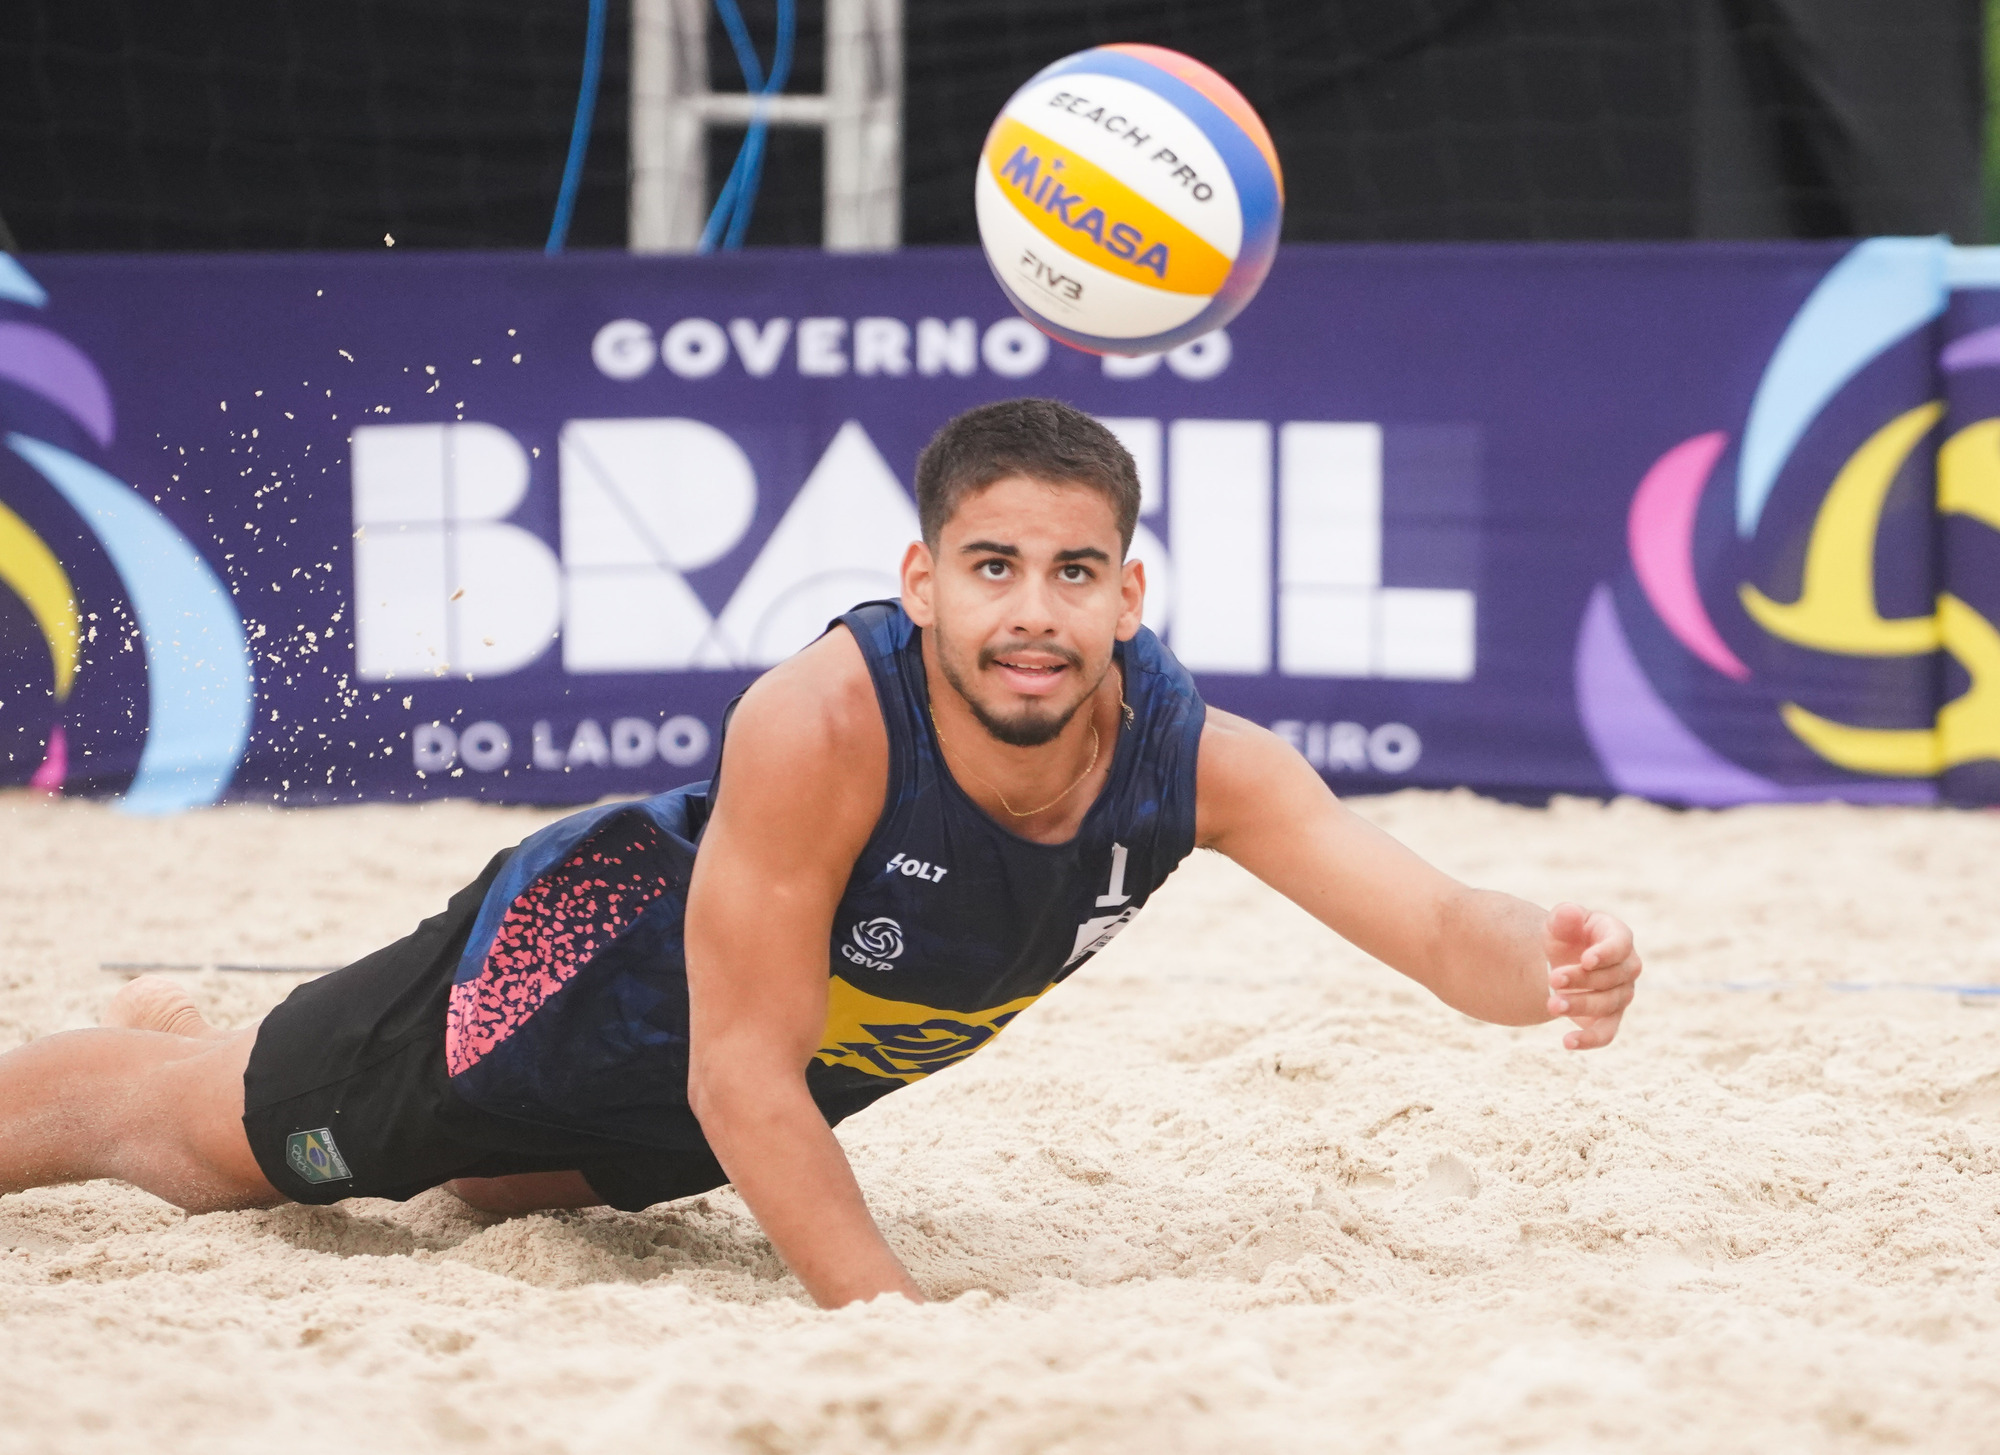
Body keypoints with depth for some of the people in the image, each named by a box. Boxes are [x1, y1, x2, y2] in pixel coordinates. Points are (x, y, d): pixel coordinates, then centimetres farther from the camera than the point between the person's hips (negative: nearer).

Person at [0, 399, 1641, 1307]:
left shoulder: (1196, 761, -30)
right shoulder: (822, 725, -42)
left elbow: (1433, 921, -38)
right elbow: (740, 1073, -38)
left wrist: (1543, 962, -60)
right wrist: (880, 1310, -45)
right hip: (570, 972, -6)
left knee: (506, 1181, 36)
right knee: (209, 1139, 16)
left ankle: (182, 1025, 61)